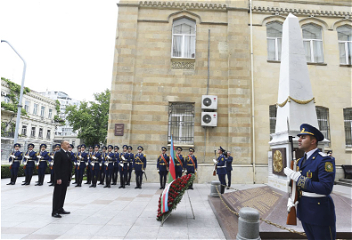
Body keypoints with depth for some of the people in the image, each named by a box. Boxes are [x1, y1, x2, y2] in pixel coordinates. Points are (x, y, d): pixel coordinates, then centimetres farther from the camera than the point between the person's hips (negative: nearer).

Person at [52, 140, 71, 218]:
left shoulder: (68, 153, 13)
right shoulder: (58, 153, -12)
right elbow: (57, 167, -17)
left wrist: (69, 177, 13)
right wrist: (58, 178, -20)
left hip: (66, 178, 8)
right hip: (59, 177, -8)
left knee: (63, 194, 14)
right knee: (57, 194, -1)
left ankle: (60, 209, 25)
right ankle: (55, 212, 7)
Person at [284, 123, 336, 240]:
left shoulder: (325, 160, -17)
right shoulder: (301, 161, 7)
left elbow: (326, 188, -28)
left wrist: (297, 177, -29)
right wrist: (291, 199, -1)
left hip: (320, 213, -7)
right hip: (304, 210, 7)